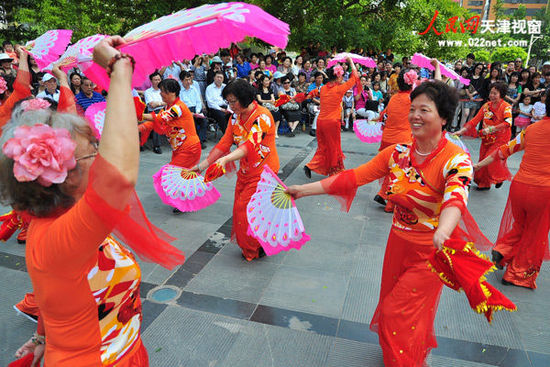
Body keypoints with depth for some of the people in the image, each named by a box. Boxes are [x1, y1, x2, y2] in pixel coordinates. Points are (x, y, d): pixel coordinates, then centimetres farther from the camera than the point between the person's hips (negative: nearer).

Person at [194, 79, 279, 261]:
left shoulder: (263, 116, -21)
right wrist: (202, 165, -5)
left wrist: (226, 159, -50)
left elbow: (250, 145, -35)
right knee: (239, 209, 11)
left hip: (263, 172, -7)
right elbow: (224, 143, 2)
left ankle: (256, 249, 16)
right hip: (245, 170, 7)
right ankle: (248, 247, 30)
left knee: (246, 209, -6)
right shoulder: (236, 117, 3)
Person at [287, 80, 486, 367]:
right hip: (398, 243, 5)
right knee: (390, 307, 22)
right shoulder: (397, 153, -6)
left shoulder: (456, 160, -20)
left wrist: (442, 232, -61)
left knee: (398, 316, 5)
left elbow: (455, 199, -39)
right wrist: (303, 190, -15)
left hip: (430, 252, -5)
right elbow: (353, 177, -9)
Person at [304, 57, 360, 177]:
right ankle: (334, 171, 22)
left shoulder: (323, 88, 3)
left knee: (322, 146, 17)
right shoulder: (339, 89, -12)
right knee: (333, 147, 10)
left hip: (320, 121, 6)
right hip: (332, 122, -6)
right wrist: (351, 61, 8)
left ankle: (311, 166, 6)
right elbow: (355, 77, -3)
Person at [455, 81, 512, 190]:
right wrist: (462, 130, -13)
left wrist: (491, 129, -35)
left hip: (500, 139, -5)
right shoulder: (486, 106, 2)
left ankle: (500, 178, 15)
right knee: (483, 160, 8)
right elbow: (475, 120, -1)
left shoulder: (506, 107, -12)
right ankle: (484, 183, 25)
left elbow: (508, 123, -27)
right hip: (487, 139, 5)